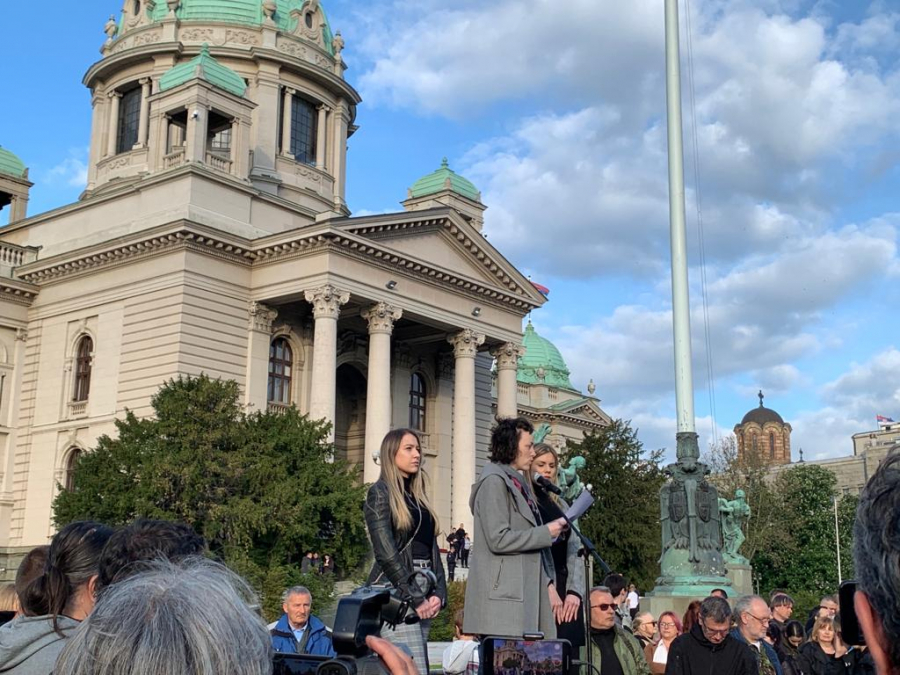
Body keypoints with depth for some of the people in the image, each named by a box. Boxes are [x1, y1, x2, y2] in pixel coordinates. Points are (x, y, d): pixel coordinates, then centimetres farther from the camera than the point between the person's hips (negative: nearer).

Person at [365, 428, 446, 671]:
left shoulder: (419, 496, 20)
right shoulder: (380, 493, -2)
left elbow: (433, 549, 16)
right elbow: (385, 552, -11)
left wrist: (438, 594, 2)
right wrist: (415, 598, -12)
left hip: (423, 598, 7)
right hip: (395, 594, -7)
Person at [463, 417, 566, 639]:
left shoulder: (518, 482, 23)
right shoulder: (493, 481, -7)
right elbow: (498, 539, -16)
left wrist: (547, 580, 17)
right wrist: (546, 533, -9)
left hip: (525, 590, 9)